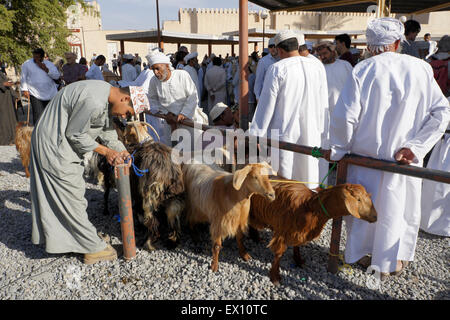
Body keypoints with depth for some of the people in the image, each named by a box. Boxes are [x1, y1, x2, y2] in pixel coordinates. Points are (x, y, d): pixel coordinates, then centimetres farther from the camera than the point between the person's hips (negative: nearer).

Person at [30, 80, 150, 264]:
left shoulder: (106, 95, 4)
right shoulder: (94, 101, -29)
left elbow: (107, 129, 10)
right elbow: (75, 134, -21)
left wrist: (122, 151, -1)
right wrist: (105, 151, -14)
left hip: (54, 143, 10)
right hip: (54, 146, -10)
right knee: (72, 197, -3)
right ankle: (94, 249, 7)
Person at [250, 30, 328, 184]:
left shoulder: (277, 69, -10)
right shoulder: (317, 67, 5)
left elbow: (267, 104, -9)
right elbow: (323, 104, 10)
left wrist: (256, 136, -3)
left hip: (285, 133, -5)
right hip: (311, 135, 5)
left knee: (283, 182, 4)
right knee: (309, 174, 15)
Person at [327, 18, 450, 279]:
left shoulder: (362, 71, -9)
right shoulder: (421, 69, -2)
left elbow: (345, 116, -15)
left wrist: (337, 150, -3)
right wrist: (415, 147, -6)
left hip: (366, 155, -1)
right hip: (404, 157, 2)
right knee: (397, 207, 17)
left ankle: (361, 254, 33)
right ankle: (391, 262, 33)